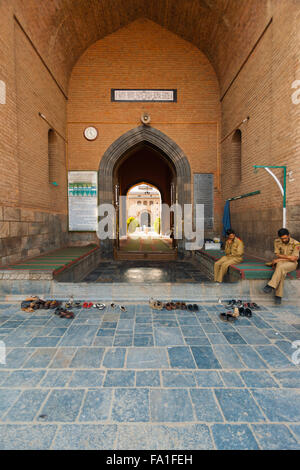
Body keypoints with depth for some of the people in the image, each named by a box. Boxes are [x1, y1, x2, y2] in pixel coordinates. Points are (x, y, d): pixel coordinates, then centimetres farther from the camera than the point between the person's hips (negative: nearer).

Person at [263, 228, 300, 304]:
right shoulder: (277, 242, -1)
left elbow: (294, 259, -15)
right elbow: (277, 255, -2)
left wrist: (280, 259, -15)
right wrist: (289, 256, -14)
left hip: (291, 264, -2)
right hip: (280, 262, 2)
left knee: (281, 267, -37)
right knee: (282, 272, -34)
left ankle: (271, 286, -38)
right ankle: (278, 295, -34)